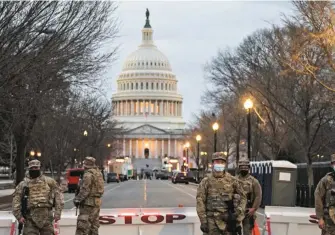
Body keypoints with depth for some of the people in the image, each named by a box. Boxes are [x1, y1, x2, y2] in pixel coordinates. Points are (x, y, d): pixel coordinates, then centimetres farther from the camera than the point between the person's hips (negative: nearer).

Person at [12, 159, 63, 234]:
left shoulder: (49, 181, 9)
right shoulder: (23, 184, 8)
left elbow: (58, 196, 5)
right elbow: (16, 201, 3)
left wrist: (58, 212, -3)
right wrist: (19, 216, -7)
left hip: (46, 216, 1)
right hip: (30, 218, 0)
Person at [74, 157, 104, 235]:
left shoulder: (88, 174, -14)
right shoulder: (98, 173, 13)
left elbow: (85, 190, -18)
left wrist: (78, 199, -9)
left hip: (88, 202, -9)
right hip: (97, 202, 9)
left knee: (82, 225, -9)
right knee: (94, 224, 13)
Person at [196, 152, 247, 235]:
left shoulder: (233, 181, 5)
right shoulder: (206, 182, 2)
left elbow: (243, 197, 9)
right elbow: (200, 201, -2)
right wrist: (203, 221, -9)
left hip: (229, 220, 1)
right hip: (212, 221, -1)